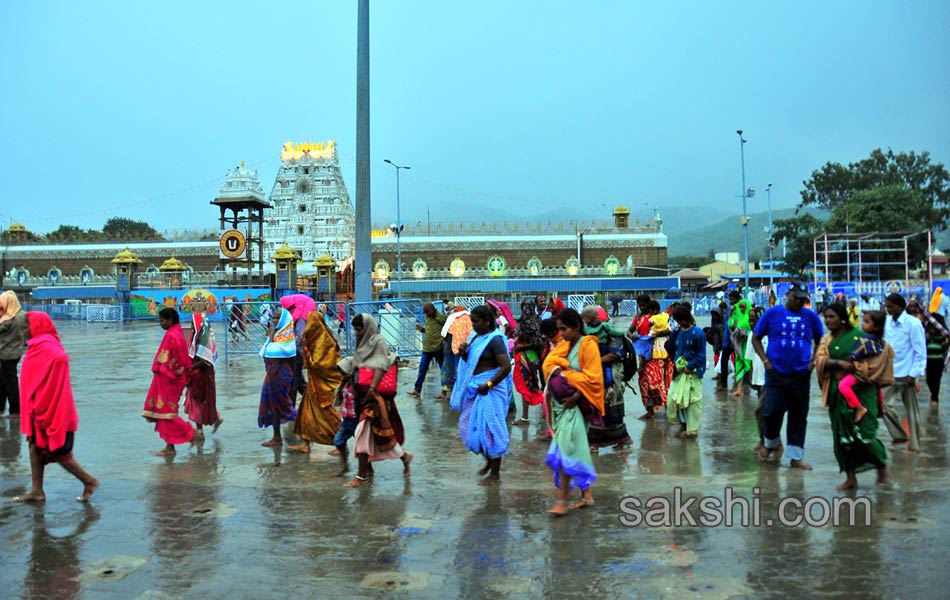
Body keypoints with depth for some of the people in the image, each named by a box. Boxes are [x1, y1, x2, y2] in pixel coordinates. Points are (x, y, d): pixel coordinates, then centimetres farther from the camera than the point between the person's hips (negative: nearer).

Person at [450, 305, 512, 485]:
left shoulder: (494, 340, -15)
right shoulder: (476, 338, 10)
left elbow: (506, 366, -24)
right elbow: (470, 362, 20)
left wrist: (488, 385, -24)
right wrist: (463, 354, -2)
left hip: (490, 389, -9)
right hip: (474, 387, 9)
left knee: (489, 429, -2)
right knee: (471, 426, 15)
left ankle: (495, 474, 10)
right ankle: (489, 461, 34)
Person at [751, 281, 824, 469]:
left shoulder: (811, 317, 4)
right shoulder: (772, 313, -1)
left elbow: (820, 342, 15)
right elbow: (756, 338, 4)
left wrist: (814, 362, 2)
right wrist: (765, 361, -5)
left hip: (801, 374, 2)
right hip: (776, 373, -2)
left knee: (799, 415, 6)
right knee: (773, 411, -4)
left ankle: (796, 457, 15)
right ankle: (771, 443, 24)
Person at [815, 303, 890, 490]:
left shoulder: (858, 335, -2)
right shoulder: (827, 340, 8)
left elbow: (885, 349, 6)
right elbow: (820, 360, -6)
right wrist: (840, 363, -23)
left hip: (860, 390, -4)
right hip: (838, 393, 4)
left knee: (863, 433, -7)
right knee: (841, 436, 5)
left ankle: (882, 466, 21)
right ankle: (851, 478, 16)